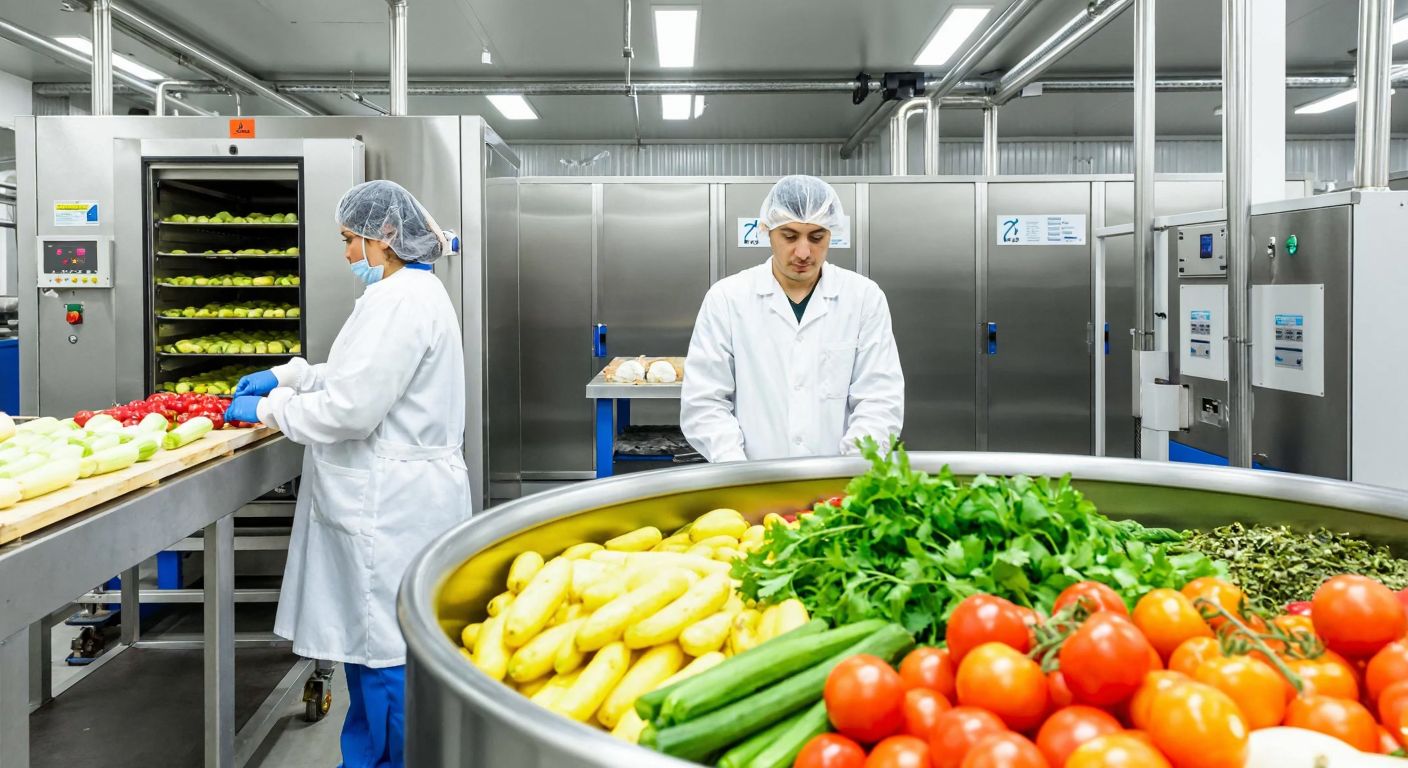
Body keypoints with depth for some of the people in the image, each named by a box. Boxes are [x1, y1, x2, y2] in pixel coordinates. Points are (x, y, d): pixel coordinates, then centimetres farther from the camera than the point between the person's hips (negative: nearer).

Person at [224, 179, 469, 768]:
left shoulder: (402, 300, -19)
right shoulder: (411, 291, 16)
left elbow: (350, 408, -21)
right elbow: (361, 377, 26)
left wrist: (268, 408, -6)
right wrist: (285, 375, 18)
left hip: (392, 509, -11)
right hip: (390, 500, 11)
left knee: (385, 653, 1)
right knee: (370, 643, 18)